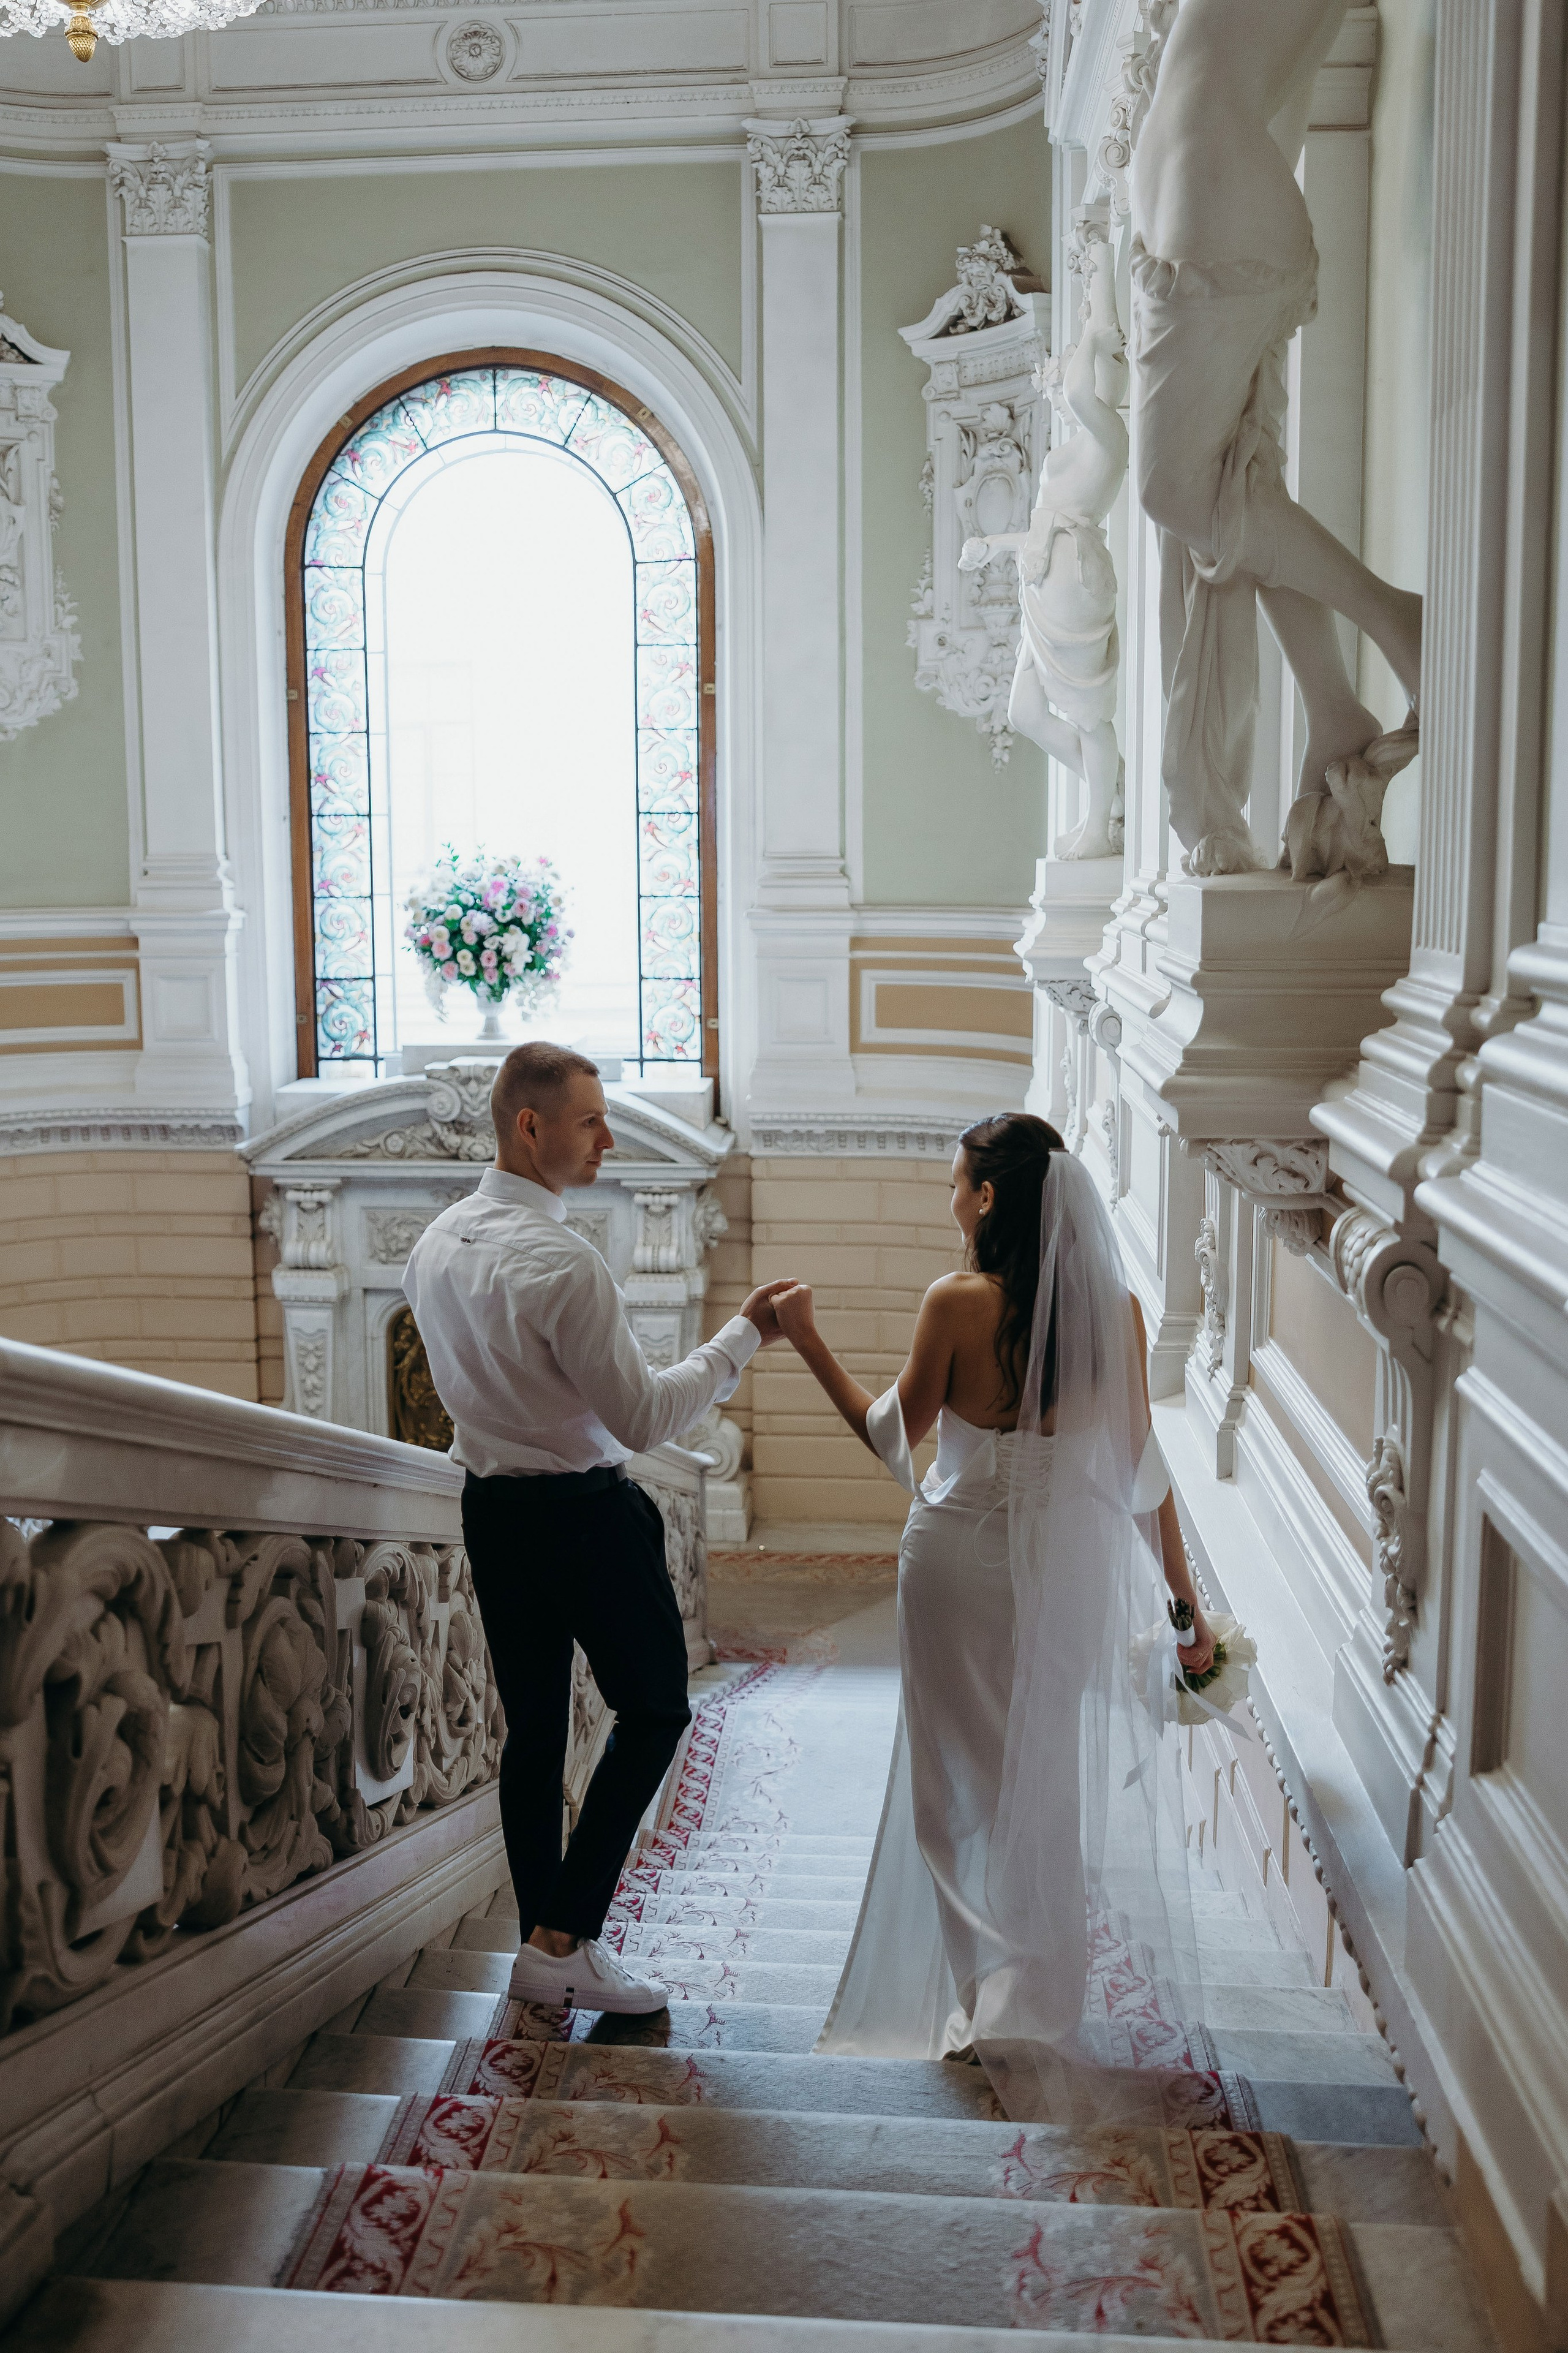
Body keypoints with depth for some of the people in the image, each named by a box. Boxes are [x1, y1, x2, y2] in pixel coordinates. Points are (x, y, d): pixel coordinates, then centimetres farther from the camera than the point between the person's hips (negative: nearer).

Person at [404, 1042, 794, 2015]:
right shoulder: (560, 1260, -24)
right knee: (653, 1709, 8)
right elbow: (641, 1417, -21)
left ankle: (548, 1942, 23)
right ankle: (563, 1939, 6)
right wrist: (743, 1337, -15)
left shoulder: (436, 1244, 3)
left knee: (534, 1725, 14)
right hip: (585, 1512, -7)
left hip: (492, 1506, 8)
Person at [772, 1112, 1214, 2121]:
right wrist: (1185, 1599, 5)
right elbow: (1143, 1471, -3)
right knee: (1044, 1774, 17)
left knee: (960, 1772, 13)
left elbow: (894, 1436, -4)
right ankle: (1035, 2000, 28)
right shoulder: (1113, 1310, -6)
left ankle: (970, 1992, 24)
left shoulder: (957, 1303, -15)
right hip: (1064, 1568, 3)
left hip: (961, 1557, -3)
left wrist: (808, 1339, 4)